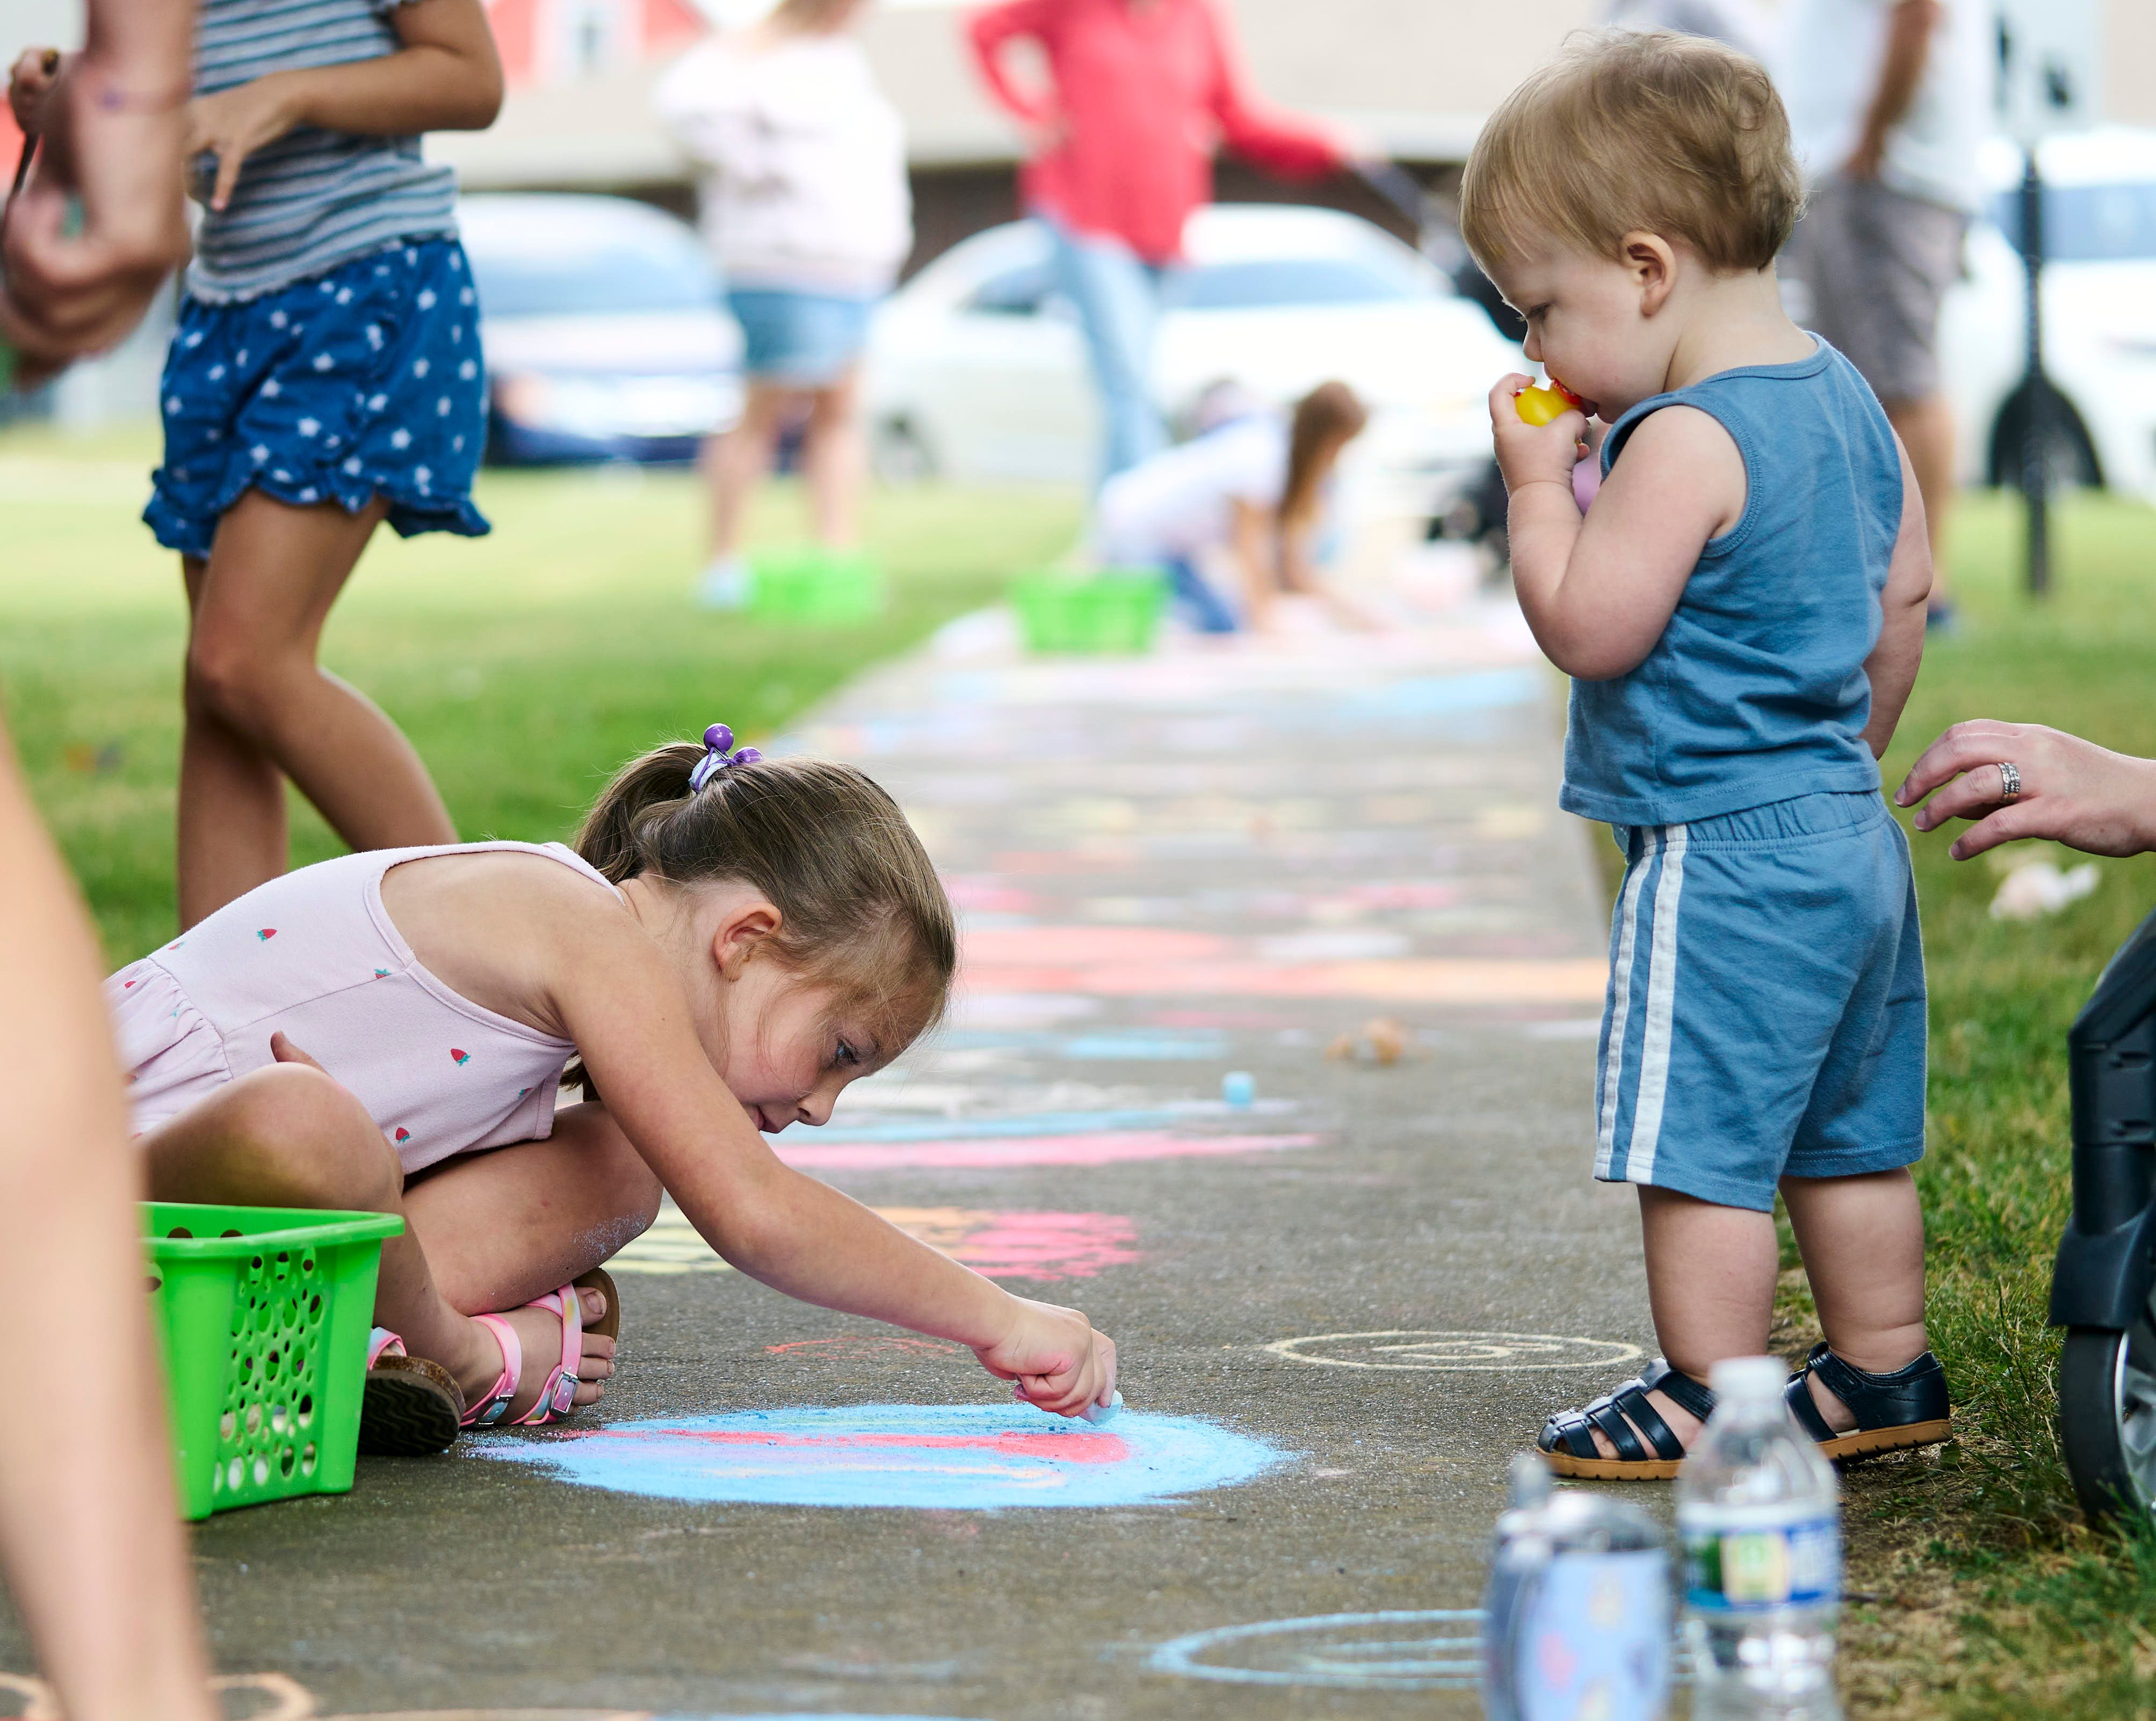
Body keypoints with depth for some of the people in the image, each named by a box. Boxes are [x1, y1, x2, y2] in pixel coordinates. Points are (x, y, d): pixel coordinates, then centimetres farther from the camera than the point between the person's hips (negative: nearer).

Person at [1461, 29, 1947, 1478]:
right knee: (1847, 1135, 18)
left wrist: (1539, 484, -8)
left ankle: (1710, 1404, 2)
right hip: (1847, 835, 10)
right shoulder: (1848, 399, 10)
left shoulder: (1684, 439, -20)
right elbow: (1904, 596, 19)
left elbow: (1587, 626, -20)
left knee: (1699, 1141, -3)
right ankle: (1883, 1375, 26)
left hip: (1720, 856, -10)